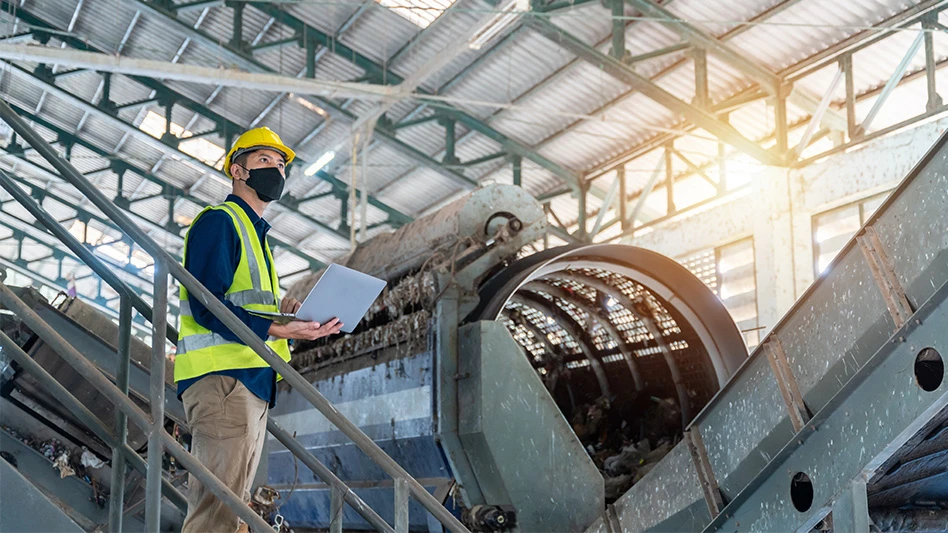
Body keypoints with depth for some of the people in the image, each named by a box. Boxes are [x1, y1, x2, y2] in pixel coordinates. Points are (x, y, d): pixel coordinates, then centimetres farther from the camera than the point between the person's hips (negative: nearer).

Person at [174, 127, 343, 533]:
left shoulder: (255, 231, 27)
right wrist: (275, 329, -23)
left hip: (252, 380, 10)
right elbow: (206, 306, -16)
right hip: (222, 376, -10)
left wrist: (282, 312, 5)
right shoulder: (218, 221, -2)